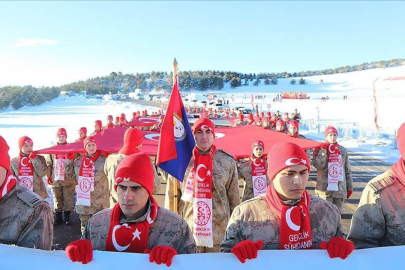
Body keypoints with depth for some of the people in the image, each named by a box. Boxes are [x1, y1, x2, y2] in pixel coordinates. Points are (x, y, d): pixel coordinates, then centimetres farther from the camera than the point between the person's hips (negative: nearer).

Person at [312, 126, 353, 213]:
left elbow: (348, 171, 11)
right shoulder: (320, 149, 0)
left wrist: (349, 187, 10)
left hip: (340, 189, 3)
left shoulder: (343, 151, 9)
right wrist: (323, 150, -17)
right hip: (325, 188, -3)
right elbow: (318, 165, -16)